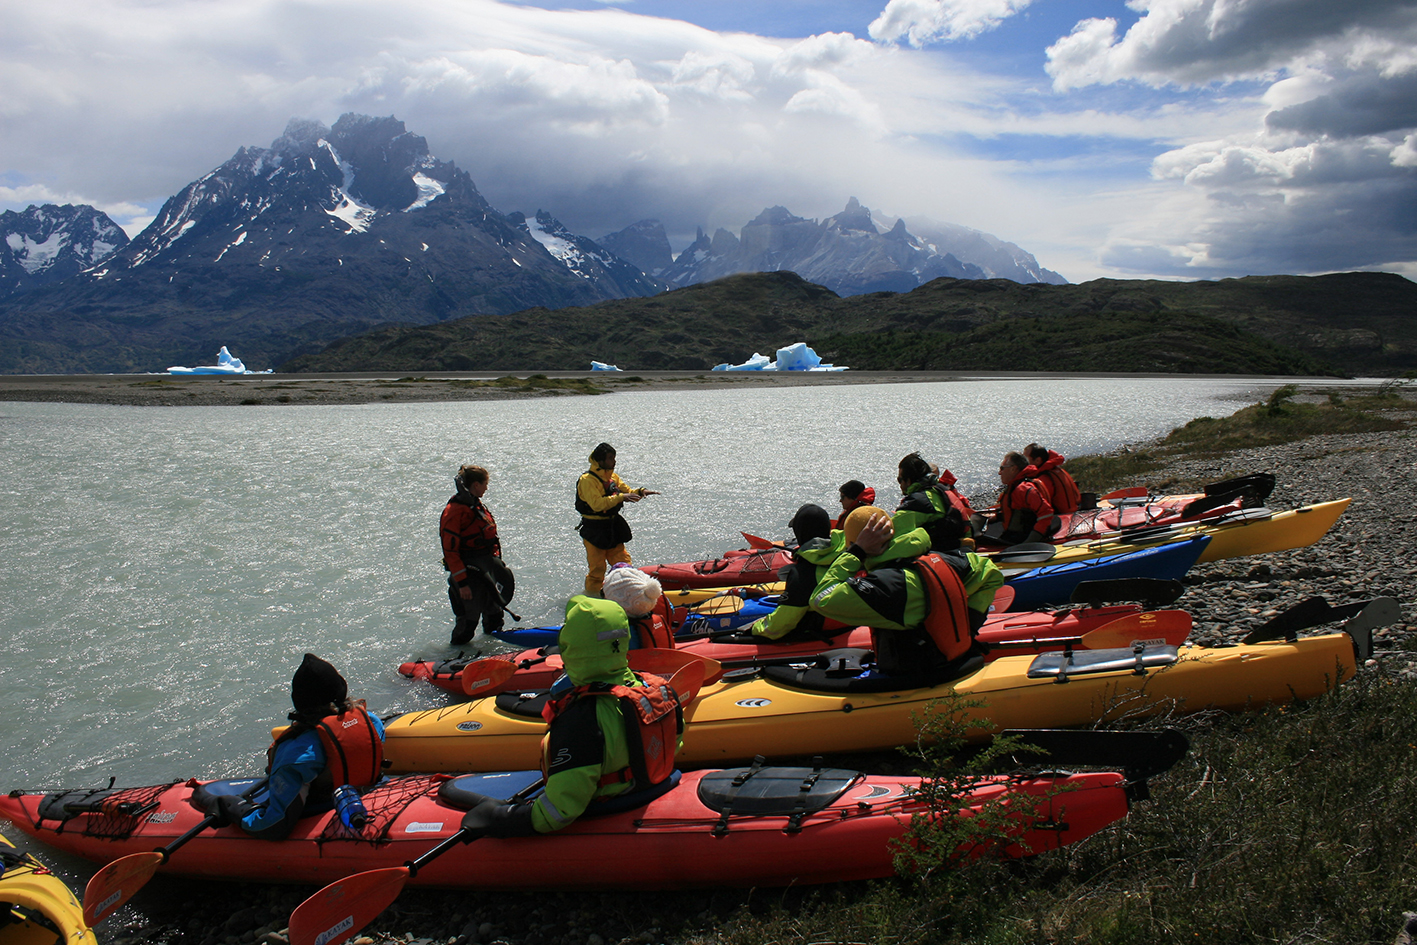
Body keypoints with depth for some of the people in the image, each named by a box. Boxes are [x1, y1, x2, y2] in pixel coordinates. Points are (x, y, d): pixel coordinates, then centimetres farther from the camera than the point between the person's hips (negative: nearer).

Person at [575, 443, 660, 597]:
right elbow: (597, 504, -29)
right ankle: (592, 595, 13)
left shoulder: (613, 476, 10)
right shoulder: (587, 480, -17)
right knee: (597, 568, -1)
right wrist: (620, 497, -33)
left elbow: (627, 492, 15)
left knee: (624, 562, 11)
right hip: (594, 531, -8)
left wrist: (641, 492, -6)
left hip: (613, 528, 8)